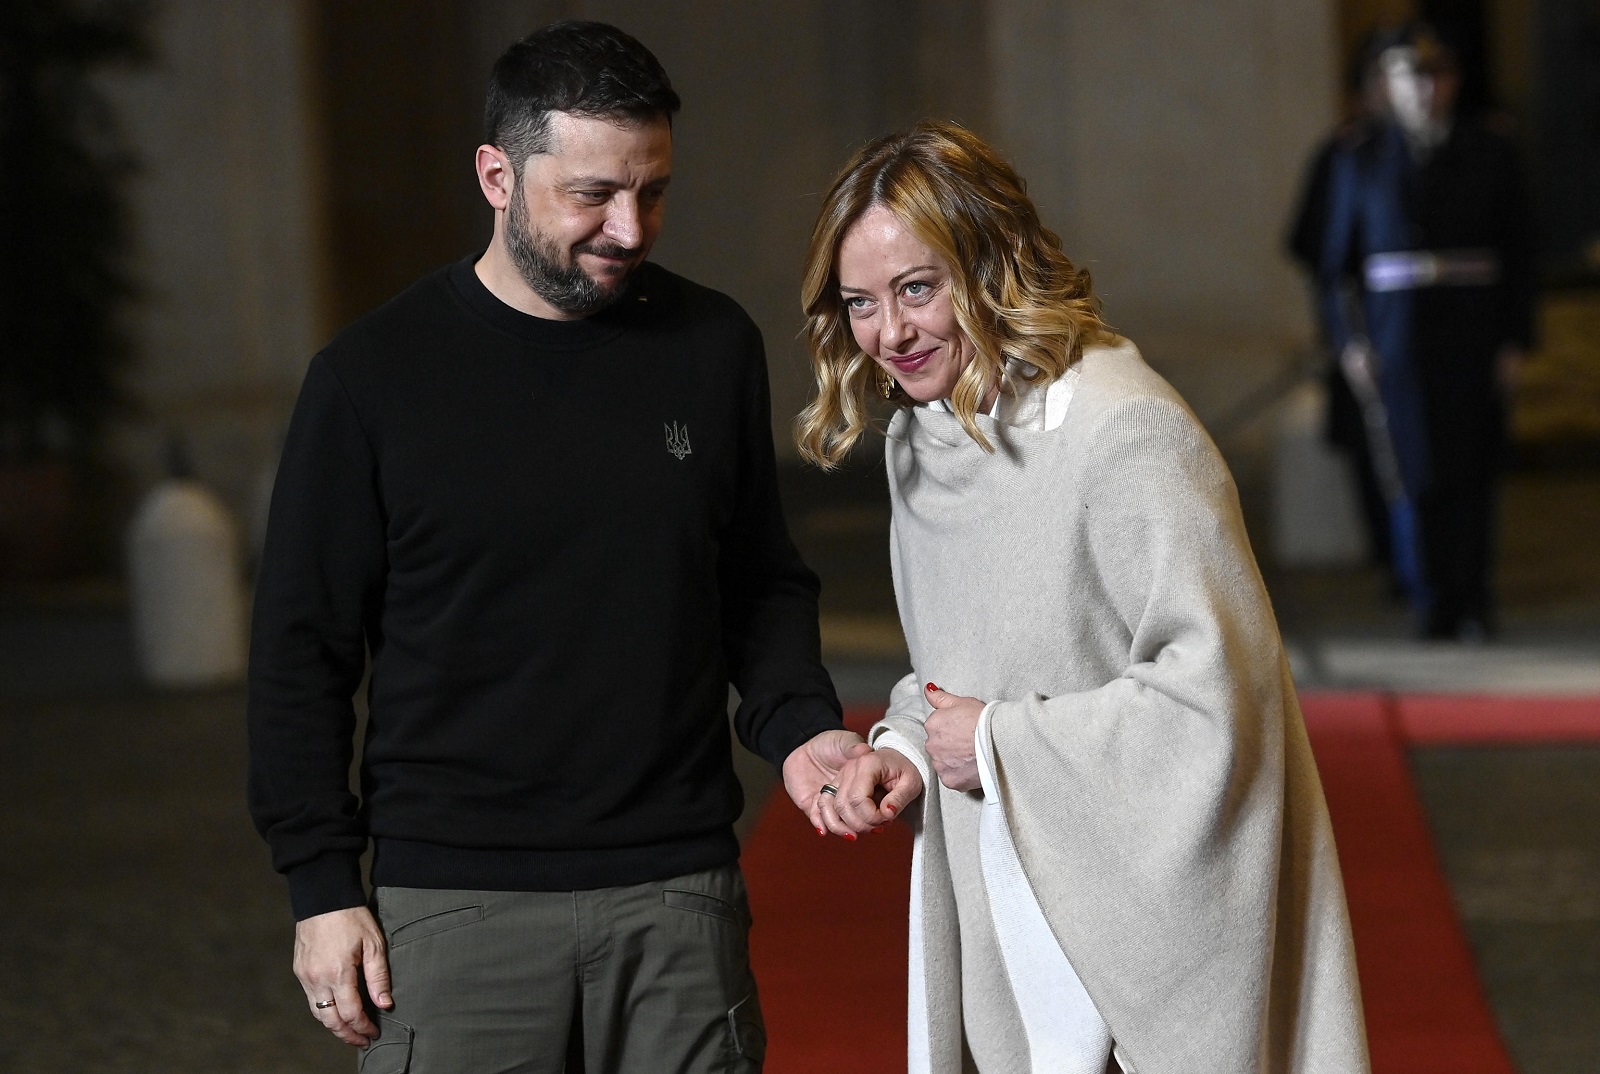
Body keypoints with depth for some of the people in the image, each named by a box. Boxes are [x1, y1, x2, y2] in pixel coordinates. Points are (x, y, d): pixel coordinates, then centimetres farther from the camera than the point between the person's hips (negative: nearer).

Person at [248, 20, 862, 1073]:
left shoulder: (714, 347, 5)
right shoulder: (375, 374, -3)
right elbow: (303, 649, 1)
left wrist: (796, 723, -4)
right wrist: (323, 887, -2)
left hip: (679, 890, 2)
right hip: (460, 903, -2)